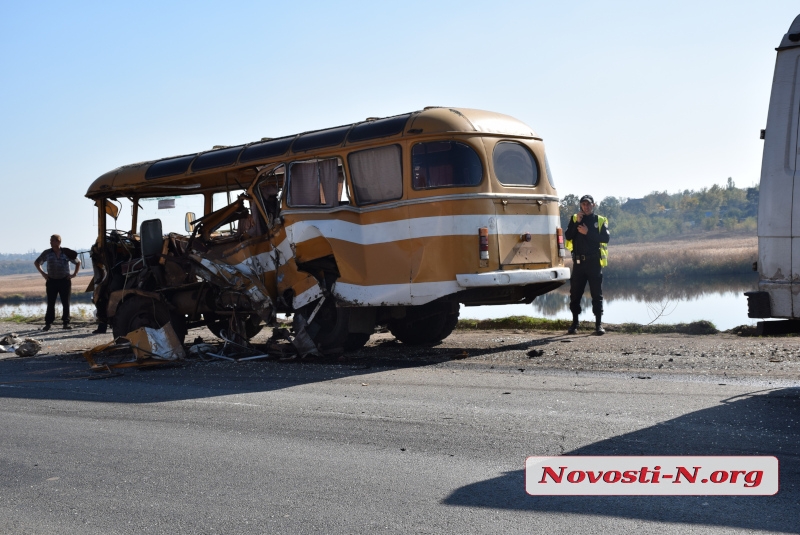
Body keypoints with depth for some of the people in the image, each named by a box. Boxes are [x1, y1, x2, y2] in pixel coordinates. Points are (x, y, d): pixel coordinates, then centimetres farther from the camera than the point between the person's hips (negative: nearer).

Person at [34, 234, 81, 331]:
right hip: (51, 281, 1)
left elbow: (78, 262, 14)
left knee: (66, 303, 1)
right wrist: (43, 273, 7)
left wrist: (74, 274, 5)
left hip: (65, 280, 0)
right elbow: (36, 262, 17)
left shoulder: (66, 253, 0)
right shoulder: (47, 253, 3)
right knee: (50, 303, -1)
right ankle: (48, 323, 3)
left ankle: (66, 323, 10)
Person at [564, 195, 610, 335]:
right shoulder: (574, 219, 12)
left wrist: (588, 232, -15)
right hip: (578, 261, 2)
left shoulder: (600, 221, 8)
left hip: (594, 261, -2)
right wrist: (577, 222, -12)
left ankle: (599, 324, 1)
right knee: (575, 293, 3)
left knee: (597, 294, -2)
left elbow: (605, 238, -8)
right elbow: (568, 236, -2)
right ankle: (574, 323, 12)